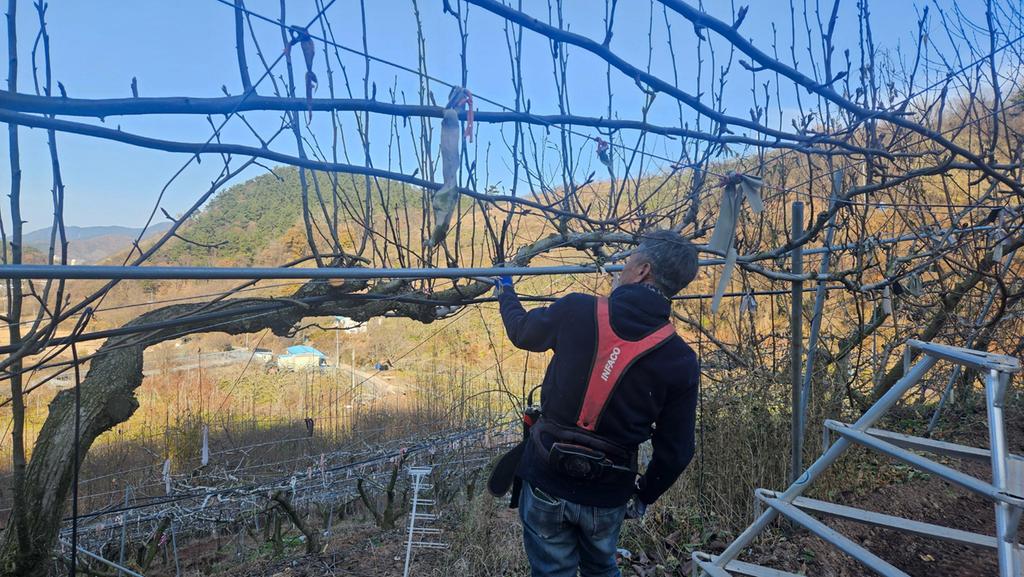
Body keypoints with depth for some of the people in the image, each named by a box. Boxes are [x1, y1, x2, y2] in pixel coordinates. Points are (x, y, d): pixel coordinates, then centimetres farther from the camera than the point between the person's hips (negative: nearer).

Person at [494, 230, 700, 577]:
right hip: (608, 496, 2)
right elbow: (676, 451, -5)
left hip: (547, 482, -1)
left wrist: (505, 291, 27)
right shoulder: (682, 361, -12)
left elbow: (521, 332, 6)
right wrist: (644, 495, 14)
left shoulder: (576, 311, -15)